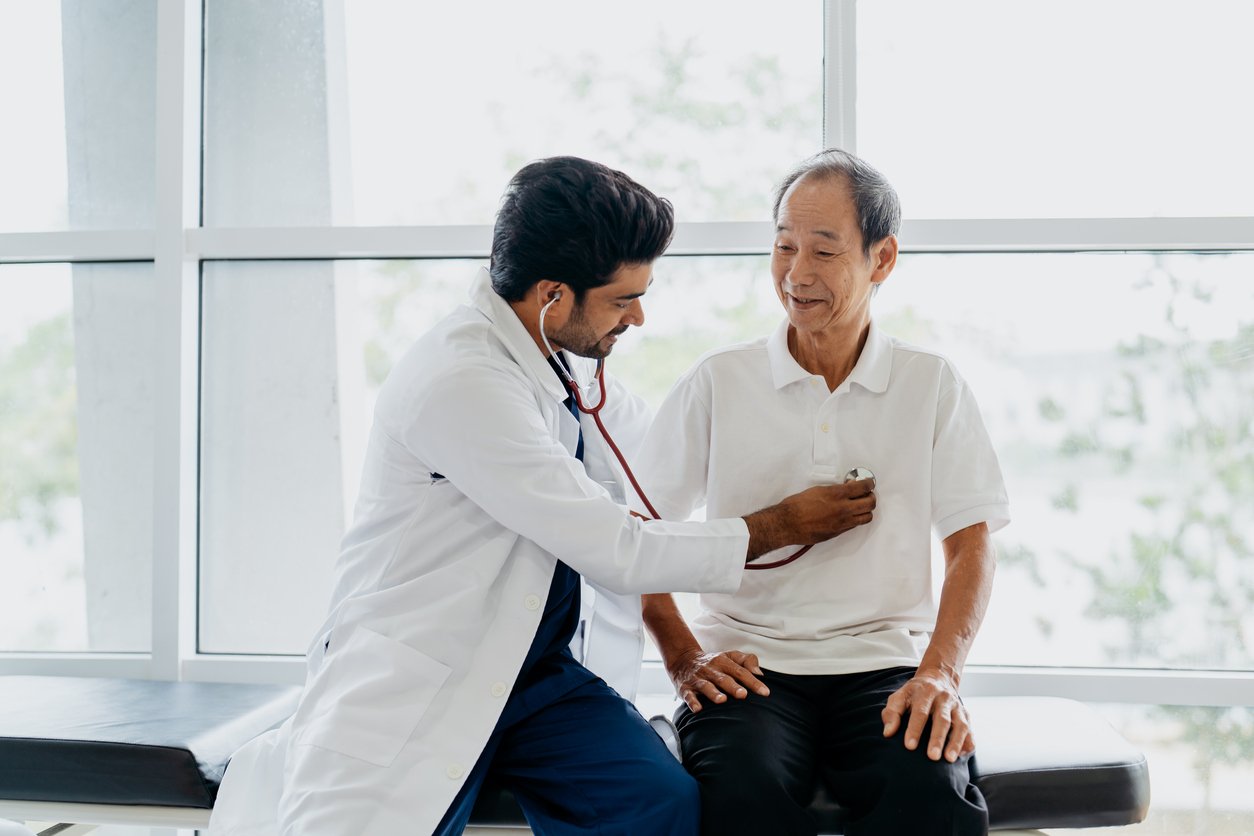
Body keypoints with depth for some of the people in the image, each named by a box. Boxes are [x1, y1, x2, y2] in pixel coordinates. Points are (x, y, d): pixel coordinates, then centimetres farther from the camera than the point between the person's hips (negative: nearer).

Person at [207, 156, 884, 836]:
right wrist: (779, 526, -7)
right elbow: (619, 552, -18)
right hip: (413, 693, -6)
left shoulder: (567, 357, 6)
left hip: (541, 670, 6)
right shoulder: (460, 381, -20)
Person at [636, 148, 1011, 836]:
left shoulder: (932, 386, 10)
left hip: (885, 664, 0)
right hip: (748, 667, 0)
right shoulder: (716, 383, 9)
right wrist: (684, 659, -6)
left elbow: (970, 543, 4)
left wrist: (940, 674, -12)